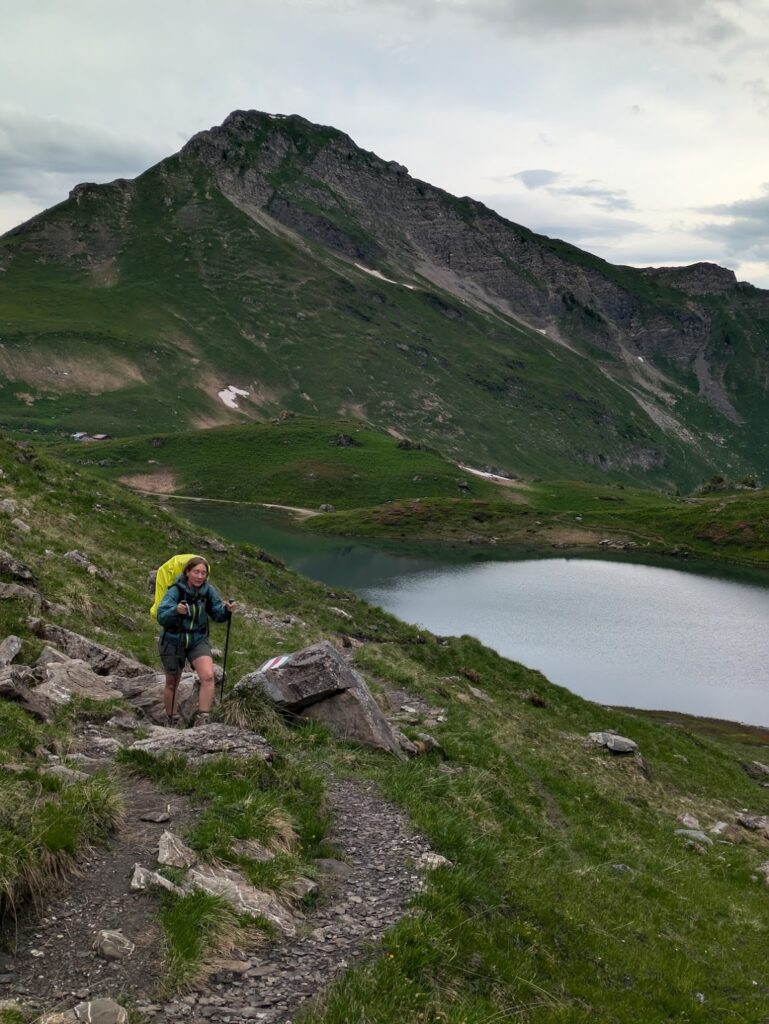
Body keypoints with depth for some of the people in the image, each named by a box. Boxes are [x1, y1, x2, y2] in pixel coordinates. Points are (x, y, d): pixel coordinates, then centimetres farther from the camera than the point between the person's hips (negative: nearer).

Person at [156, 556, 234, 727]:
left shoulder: (209, 590, -8)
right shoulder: (176, 591, -19)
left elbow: (217, 615, -4)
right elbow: (161, 618, -25)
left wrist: (226, 610, -26)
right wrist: (176, 610, -45)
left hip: (198, 640, 2)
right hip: (173, 641, -2)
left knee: (208, 676, -21)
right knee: (172, 684, 12)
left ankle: (202, 719, -15)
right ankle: (171, 723, 32)